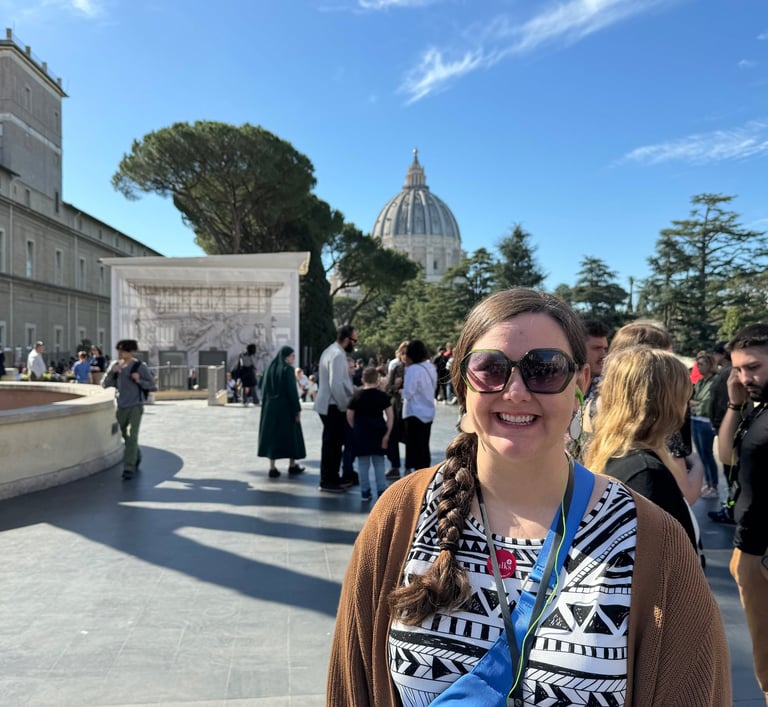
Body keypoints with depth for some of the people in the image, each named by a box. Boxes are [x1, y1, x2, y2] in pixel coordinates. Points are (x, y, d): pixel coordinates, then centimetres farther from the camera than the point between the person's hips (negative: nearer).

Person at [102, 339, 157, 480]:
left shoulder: (140, 366, -9)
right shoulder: (115, 365, 2)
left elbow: (152, 386, -4)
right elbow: (105, 384, -1)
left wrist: (139, 381, -23)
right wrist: (112, 371, -17)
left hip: (136, 406, -5)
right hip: (121, 407, 5)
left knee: (132, 437, -14)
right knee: (126, 437, 16)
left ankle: (129, 469, -12)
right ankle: (136, 458, 40)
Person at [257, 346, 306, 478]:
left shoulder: (270, 368, 7)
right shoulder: (288, 369, -12)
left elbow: (264, 389, 8)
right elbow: (292, 391, -16)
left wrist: (265, 405, 13)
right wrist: (298, 409, -12)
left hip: (270, 407, 5)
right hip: (286, 408, -5)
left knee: (272, 434, 7)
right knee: (290, 434, 9)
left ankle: (272, 468, 4)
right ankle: (292, 466, 18)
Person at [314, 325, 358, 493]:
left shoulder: (331, 351, 13)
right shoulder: (337, 355, -20)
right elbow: (336, 385, -25)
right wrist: (345, 406, -16)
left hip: (328, 404, 10)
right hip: (333, 407, -10)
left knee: (334, 443, 16)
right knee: (332, 443, -2)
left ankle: (332, 478, 25)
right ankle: (327, 482, 6)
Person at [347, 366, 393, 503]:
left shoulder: (357, 397, -1)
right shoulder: (383, 396, -1)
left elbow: (349, 416, -2)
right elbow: (390, 416, -6)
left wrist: (356, 429, 11)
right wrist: (387, 433, -3)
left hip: (361, 434, 0)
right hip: (378, 432, 0)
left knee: (363, 464, 7)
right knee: (379, 464, 9)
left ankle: (365, 493, 10)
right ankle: (382, 492, 8)